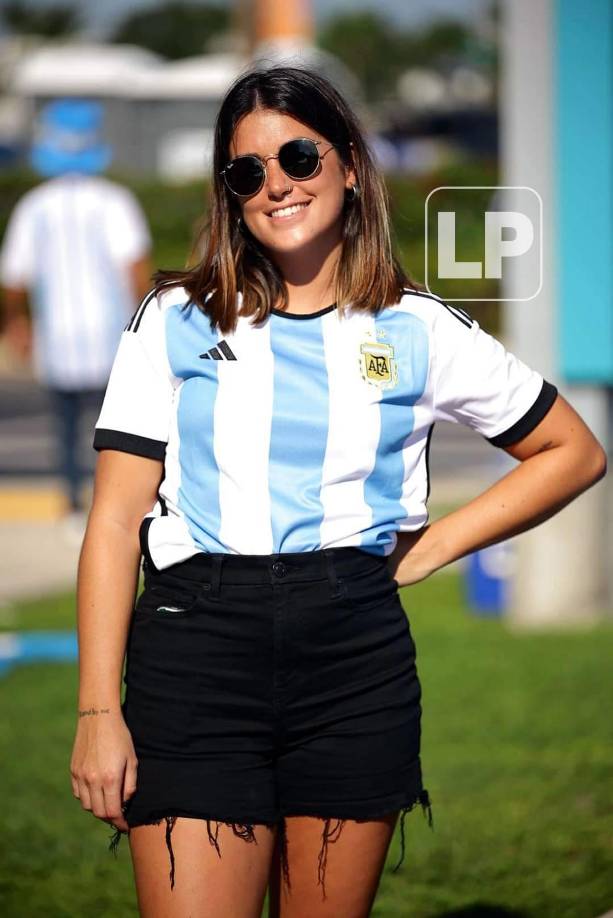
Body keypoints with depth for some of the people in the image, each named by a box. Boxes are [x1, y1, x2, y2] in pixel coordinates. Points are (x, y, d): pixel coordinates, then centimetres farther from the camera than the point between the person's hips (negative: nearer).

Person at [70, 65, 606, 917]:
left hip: (357, 662, 1)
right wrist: (99, 711, -8)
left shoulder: (420, 332, 8)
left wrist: (433, 546, 6)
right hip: (196, 651, -1)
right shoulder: (175, 321, 6)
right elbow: (117, 519, 1)